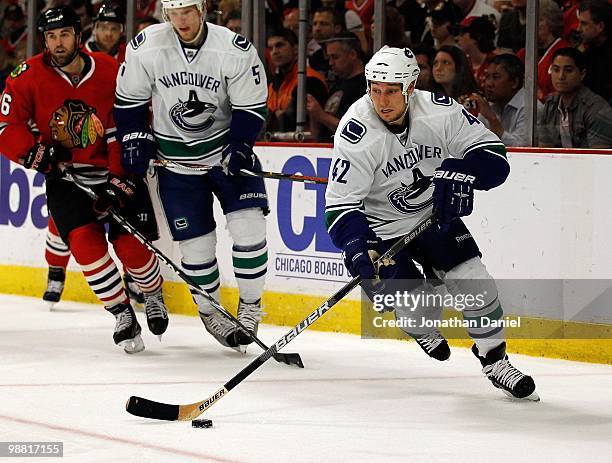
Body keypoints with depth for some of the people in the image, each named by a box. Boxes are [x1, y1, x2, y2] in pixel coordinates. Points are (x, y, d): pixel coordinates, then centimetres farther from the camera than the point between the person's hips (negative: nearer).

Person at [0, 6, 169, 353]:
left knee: (131, 244, -9)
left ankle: (154, 296, 23)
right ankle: (123, 316, -6)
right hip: (65, 175, 1)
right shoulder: (29, 77, -9)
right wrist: (34, 152, -23)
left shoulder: (110, 72, -11)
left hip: (115, 169, -1)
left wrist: (119, 180, -17)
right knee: (85, 240, -19)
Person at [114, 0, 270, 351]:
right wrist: (135, 140, -4)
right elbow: (129, 100, 1)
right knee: (197, 241, -1)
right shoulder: (145, 47, -13)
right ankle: (210, 313, 21)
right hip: (176, 158, 0)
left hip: (226, 147, 0)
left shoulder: (235, 50, -17)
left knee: (248, 225, -13)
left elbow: (251, 107, -9)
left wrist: (239, 147, -19)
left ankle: (250, 307, 6)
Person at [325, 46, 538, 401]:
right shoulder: (356, 132, -27)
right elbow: (340, 206, -27)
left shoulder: (439, 111, -19)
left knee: (474, 282, -9)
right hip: (381, 223, -3)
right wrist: (357, 251, -42)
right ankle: (426, 331, 26)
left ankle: (495, 361, 11)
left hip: (436, 213, 3)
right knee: (415, 306, -12)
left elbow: (493, 155, -14)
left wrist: (458, 172, -34)